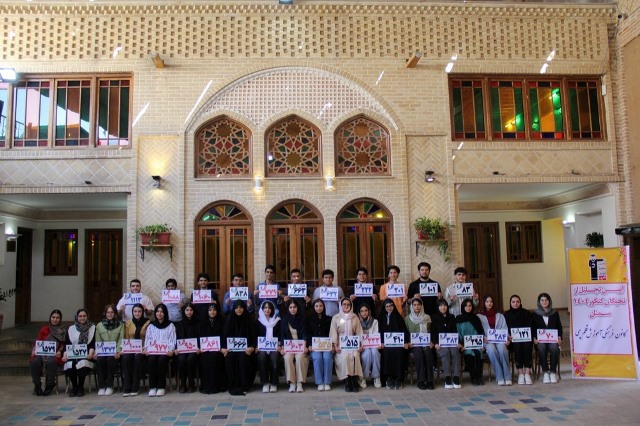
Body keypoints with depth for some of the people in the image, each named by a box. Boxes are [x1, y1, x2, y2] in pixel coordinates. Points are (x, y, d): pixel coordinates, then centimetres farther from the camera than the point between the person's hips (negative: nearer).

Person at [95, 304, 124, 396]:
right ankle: (101, 386, -21)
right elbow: (98, 341, 9)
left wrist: (118, 351, -17)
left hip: (114, 352, -1)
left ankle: (110, 386, -21)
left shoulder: (120, 325, 10)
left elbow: (121, 340, 0)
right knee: (100, 359, -31)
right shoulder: (99, 326, 15)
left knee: (110, 359, -32)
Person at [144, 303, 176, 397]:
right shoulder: (151, 326, 20)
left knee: (161, 360, -33)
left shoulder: (170, 325, 14)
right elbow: (147, 339, 12)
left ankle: (161, 387, -24)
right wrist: (146, 349, -7)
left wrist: (171, 350, -12)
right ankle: (152, 387, -24)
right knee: (151, 360, -31)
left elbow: (172, 339, 5)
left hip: (166, 351, -2)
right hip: (152, 351, 2)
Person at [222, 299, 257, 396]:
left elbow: (253, 336, 0)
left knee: (243, 357, -33)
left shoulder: (248, 321, 3)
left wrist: (252, 347, -19)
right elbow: (225, 335, 4)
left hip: (245, 348, -1)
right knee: (229, 358, -30)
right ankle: (233, 386, -22)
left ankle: (244, 386, -25)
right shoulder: (229, 320, 7)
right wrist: (223, 348, -14)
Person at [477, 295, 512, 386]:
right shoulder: (479, 316, 18)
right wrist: (483, 338, -14)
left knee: (502, 349, -34)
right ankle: (500, 377, -32)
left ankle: (507, 377, -31)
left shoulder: (500, 316, 25)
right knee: (491, 349, -36)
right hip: (487, 341, -1)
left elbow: (504, 329, 12)